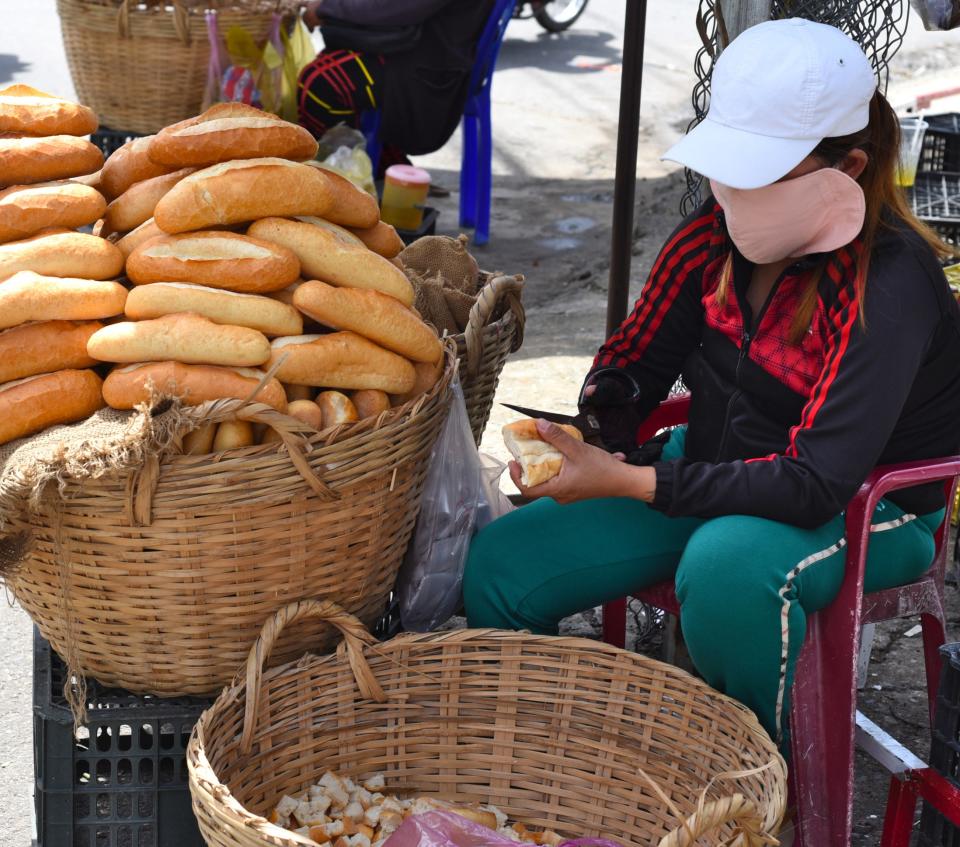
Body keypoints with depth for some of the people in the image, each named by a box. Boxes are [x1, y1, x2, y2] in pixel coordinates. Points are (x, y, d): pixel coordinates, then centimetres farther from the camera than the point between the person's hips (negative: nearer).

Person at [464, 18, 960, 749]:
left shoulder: (890, 288, -27)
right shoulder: (721, 231, -8)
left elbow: (812, 485, -32)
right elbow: (637, 357, 6)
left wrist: (626, 482, -35)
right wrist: (590, 433, -17)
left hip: (864, 510, -6)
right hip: (725, 472, 6)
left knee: (728, 560, -40)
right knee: (498, 565, -8)